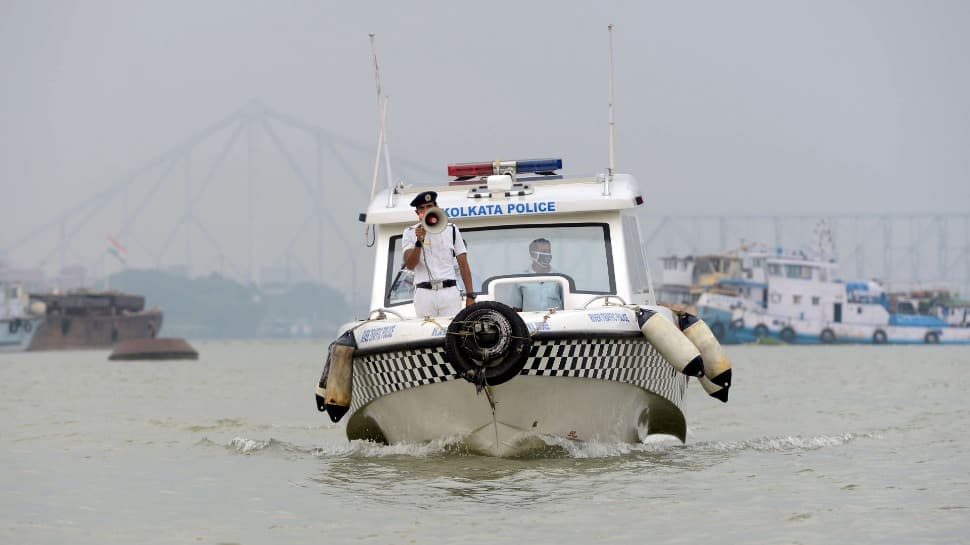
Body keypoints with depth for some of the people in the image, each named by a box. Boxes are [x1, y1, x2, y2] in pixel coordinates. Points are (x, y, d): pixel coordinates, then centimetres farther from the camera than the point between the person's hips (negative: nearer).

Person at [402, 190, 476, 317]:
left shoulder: (451, 230, 13)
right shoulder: (410, 233, 9)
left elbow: (463, 264, 10)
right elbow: (410, 265, -3)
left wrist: (470, 296, 2)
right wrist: (419, 241, -18)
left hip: (449, 292, 0)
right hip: (424, 293, 0)